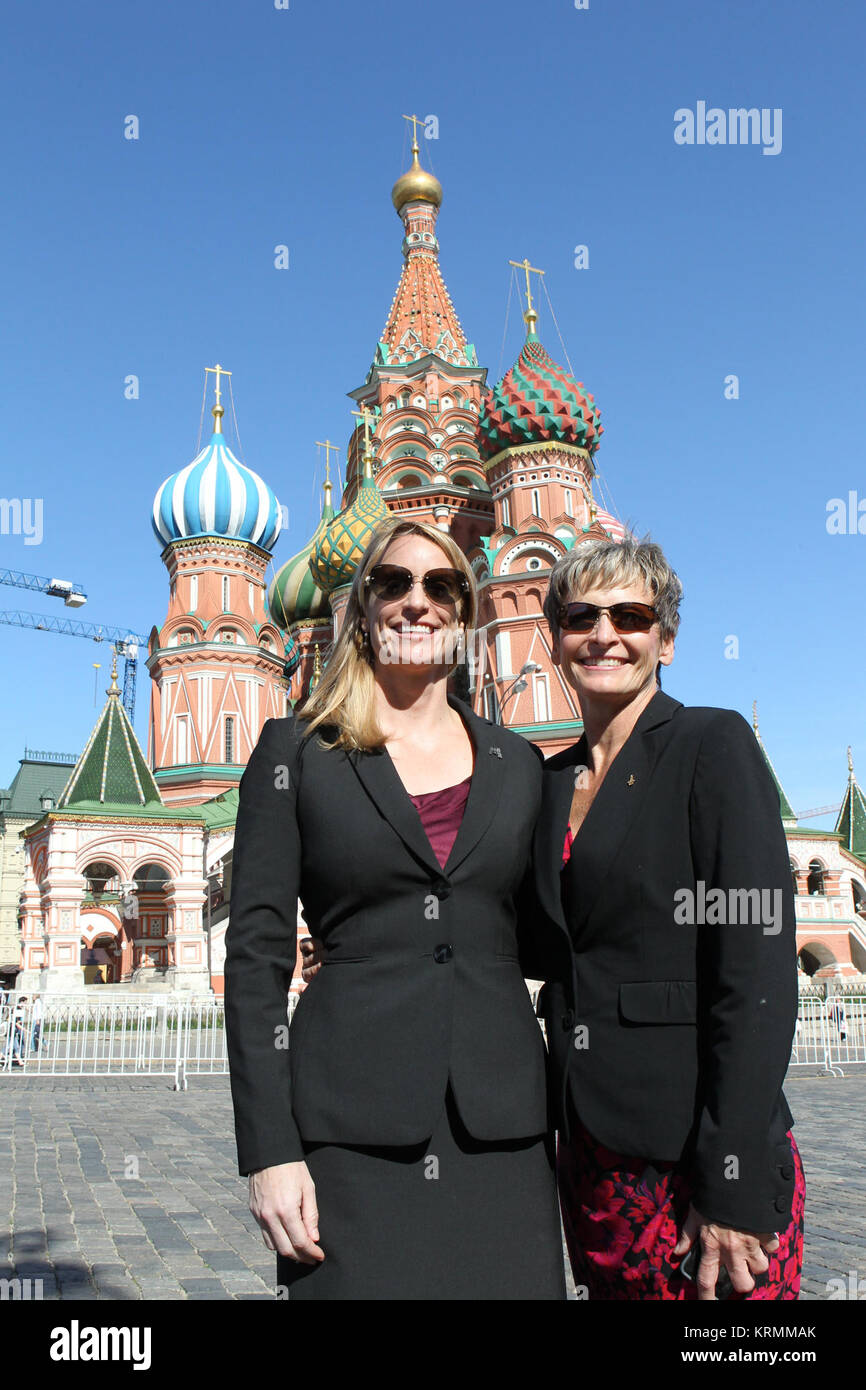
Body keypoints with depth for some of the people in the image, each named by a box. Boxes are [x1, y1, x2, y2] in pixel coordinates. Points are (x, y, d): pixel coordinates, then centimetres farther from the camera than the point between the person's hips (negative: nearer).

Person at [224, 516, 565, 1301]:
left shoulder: (516, 764, 10)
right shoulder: (297, 752, 2)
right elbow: (256, 954, -2)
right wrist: (270, 1149, -8)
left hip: (502, 1129, 3)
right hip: (353, 1133, -2)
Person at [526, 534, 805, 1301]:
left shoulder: (713, 744, -8)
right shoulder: (554, 779, 10)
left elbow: (757, 969, -15)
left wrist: (735, 1187, -18)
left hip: (693, 1149, -5)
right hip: (592, 1149, 6)